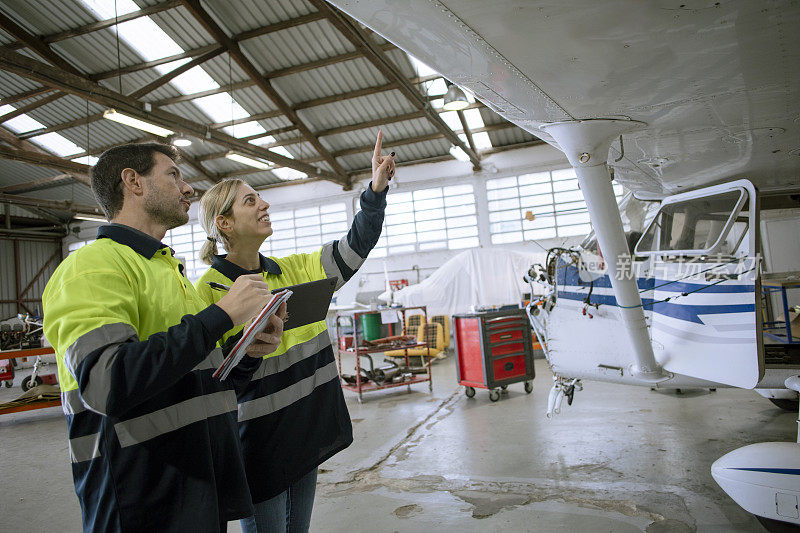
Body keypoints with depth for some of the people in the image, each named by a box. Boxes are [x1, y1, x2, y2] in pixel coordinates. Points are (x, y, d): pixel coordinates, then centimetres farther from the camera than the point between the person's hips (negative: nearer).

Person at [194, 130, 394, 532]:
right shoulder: (209, 289, -13)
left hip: (306, 434, 6)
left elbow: (355, 246, 5)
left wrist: (376, 188, -5)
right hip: (258, 444, -6)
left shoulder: (294, 271, 5)